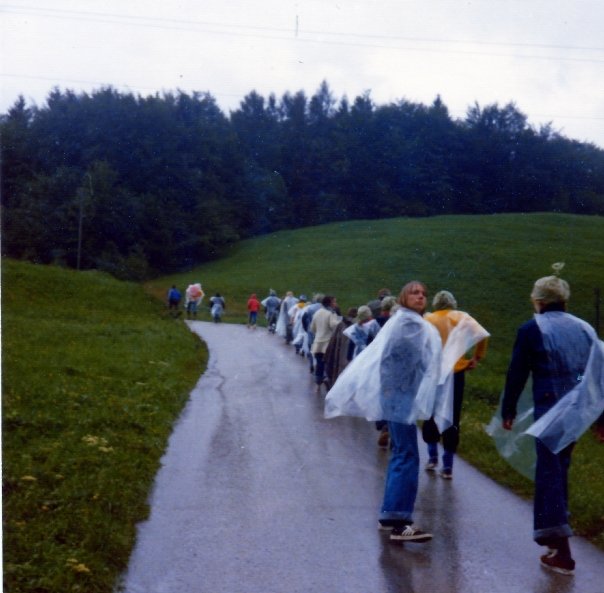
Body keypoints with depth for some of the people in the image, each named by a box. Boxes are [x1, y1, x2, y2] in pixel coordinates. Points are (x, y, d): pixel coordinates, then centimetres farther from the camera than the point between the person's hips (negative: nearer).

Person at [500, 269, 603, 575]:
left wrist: (508, 411, 5)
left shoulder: (532, 329, -5)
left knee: (550, 473, -4)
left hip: (550, 409, -6)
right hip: (578, 409, 6)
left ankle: (562, 552, -8)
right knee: (558, 469, 20)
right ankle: (554, 532, 31)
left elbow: (517, 374, -5)